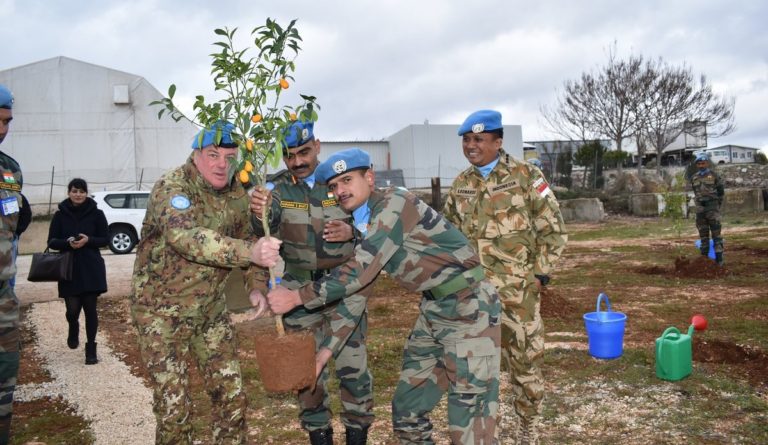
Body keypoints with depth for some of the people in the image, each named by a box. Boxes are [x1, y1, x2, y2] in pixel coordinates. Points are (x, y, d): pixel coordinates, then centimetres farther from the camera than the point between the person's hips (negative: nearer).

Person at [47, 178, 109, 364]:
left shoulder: (96, 214, -1)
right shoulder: (60, 215, 3)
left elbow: (105, 239, 1)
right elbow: (52, 242, 4)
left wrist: (88, 240, -18)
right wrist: (68, 243, -17)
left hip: (92, 268, -1)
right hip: (69, 269, 1)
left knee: (90, 309, 0)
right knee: (72, 309, -3)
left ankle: (91, 348, 14)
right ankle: (73, 331, 33)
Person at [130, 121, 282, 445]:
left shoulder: (237, 194, -1)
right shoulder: (171, 187, -21)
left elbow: (247, 239, 13)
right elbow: (184, 237, -42)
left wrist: (257, 286, -4)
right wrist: (249, 251, -54)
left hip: (211, 309, 6)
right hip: (163, 312, -5)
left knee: (231, 396, 10)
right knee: (173, 405, 2)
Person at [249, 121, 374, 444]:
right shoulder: (278, 188, -5)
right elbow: (265, 229, -23)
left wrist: (352, 231, -19)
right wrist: (259, 213, -47)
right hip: (300, 292, 1)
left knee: (353, 366, 4)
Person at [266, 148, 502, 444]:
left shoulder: (394, 203, -19)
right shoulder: (363, 226, 8)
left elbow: (362, 271, -25)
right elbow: (355, 286, 13)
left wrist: (298, 297, -21)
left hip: (469, 307, -9)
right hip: (433, 308, 9)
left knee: (468, 421, -2)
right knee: (406, 408, 14)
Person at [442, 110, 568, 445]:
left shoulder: (526, 176, -5)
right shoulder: (461, 184, 8)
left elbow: (553, 229, -3)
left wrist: (539, 274, -7)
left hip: (518, 291, -3)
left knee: (525, 361, 8)